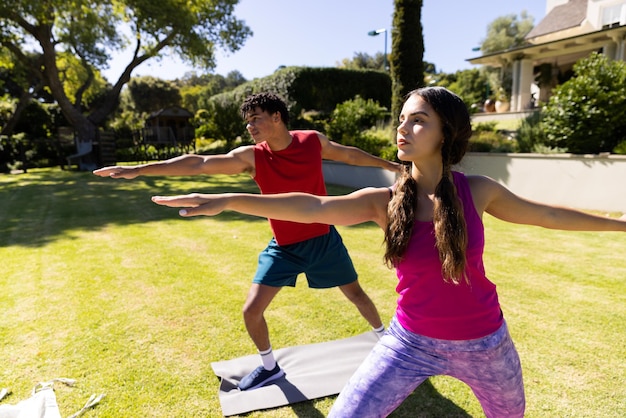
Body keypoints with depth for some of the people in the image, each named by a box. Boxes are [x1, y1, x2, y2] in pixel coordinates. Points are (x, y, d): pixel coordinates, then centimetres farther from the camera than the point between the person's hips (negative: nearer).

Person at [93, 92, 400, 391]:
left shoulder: (313, 141, -11)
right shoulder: (251, 156, -13)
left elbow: (349, 154, 7)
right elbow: (198, 163, -20)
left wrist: (390, 165, 20)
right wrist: (139, 169, -25)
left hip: (323, 240, 0)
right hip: (283, 247, 1)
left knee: (356, 294, 14)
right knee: (251, 310, -1)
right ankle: (270, 367, 27)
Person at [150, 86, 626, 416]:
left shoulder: (478, 190, -12)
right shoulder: (384, 201, -15)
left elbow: (546, 214, 4)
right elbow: (312, 207, -30)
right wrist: (228, 200, -41)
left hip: (483, 342, 1)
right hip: (411, 341, -1)